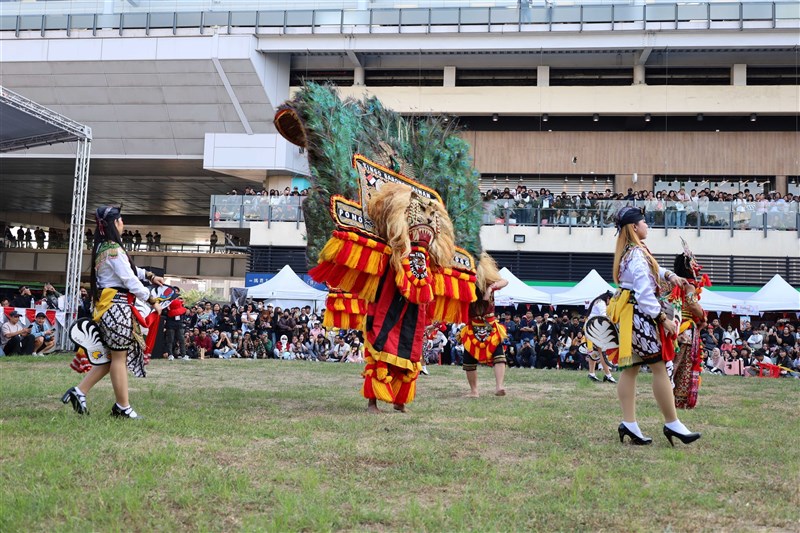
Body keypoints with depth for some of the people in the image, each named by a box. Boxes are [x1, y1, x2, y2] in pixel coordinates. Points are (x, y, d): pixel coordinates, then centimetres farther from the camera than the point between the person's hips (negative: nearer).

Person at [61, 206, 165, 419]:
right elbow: (130, 280, -16)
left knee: (112, 356, 14)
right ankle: (123, 407, 7)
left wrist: (149, 276, 27)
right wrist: (152, 301, -9)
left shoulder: (101, 247, 15)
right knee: (119, 357, -1)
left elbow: (127, 269, 29)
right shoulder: (114, 249, -16)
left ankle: (79, 391, 12)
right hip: (117, 306, -10)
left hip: (107, 305, 10)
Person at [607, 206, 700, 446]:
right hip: (640, 315, -10)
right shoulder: (638, 254, -18)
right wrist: (664, 318, -18)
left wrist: (670, 275, 10)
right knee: (659, 368, -5)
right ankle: (672, 424, -2)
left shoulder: (628, 252, 14)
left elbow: (651, 269, 28)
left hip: (628, 315, 10)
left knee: (631, 368, 8)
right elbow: (645, 294, -21)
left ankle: (629, 424, 7)